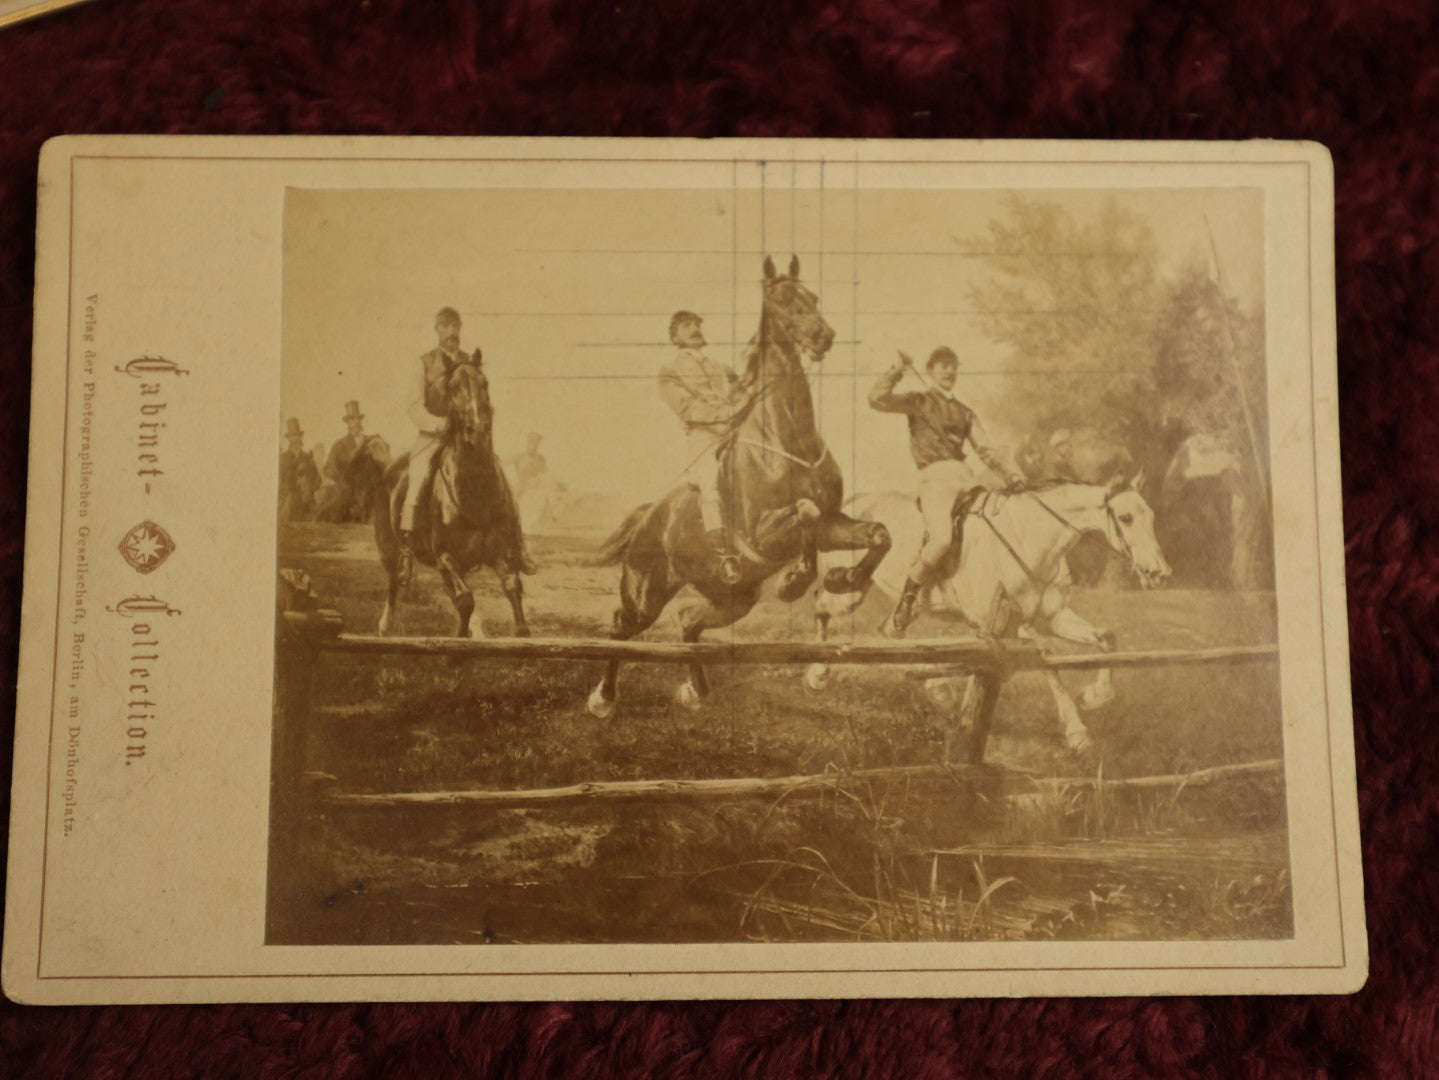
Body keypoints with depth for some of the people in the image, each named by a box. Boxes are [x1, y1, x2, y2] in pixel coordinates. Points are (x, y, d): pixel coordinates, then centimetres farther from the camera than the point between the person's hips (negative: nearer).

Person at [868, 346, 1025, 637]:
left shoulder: (965, 412, 26)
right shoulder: (919, 401, 12)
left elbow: (984, 450, 21)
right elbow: (877, 400, -3)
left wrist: (1009, 476, 10)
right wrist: (896, 371, -10)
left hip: (965, 477, 6)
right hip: (935, 477, -6)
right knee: (941, 539, -29)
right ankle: (904, 605, -13)